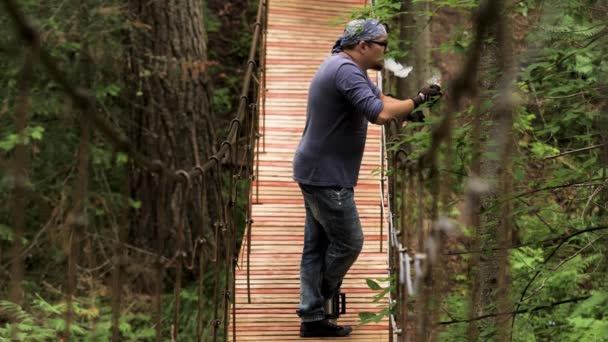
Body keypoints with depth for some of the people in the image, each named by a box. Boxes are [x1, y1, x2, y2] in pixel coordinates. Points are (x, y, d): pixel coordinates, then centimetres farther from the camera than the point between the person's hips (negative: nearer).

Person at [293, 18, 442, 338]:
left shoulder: (349, 68, 14)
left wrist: (418, 108, -3)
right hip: (326, 177, -11)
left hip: (318, 173, 11)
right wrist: (419, 99, -18)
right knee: (348, 243, 1)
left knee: (317, 246, 11)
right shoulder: (346, 70, -22)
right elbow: (380, 113, -30)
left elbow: (382, 99, 12)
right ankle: (319, 301, 16)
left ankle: (312, 316, 16)